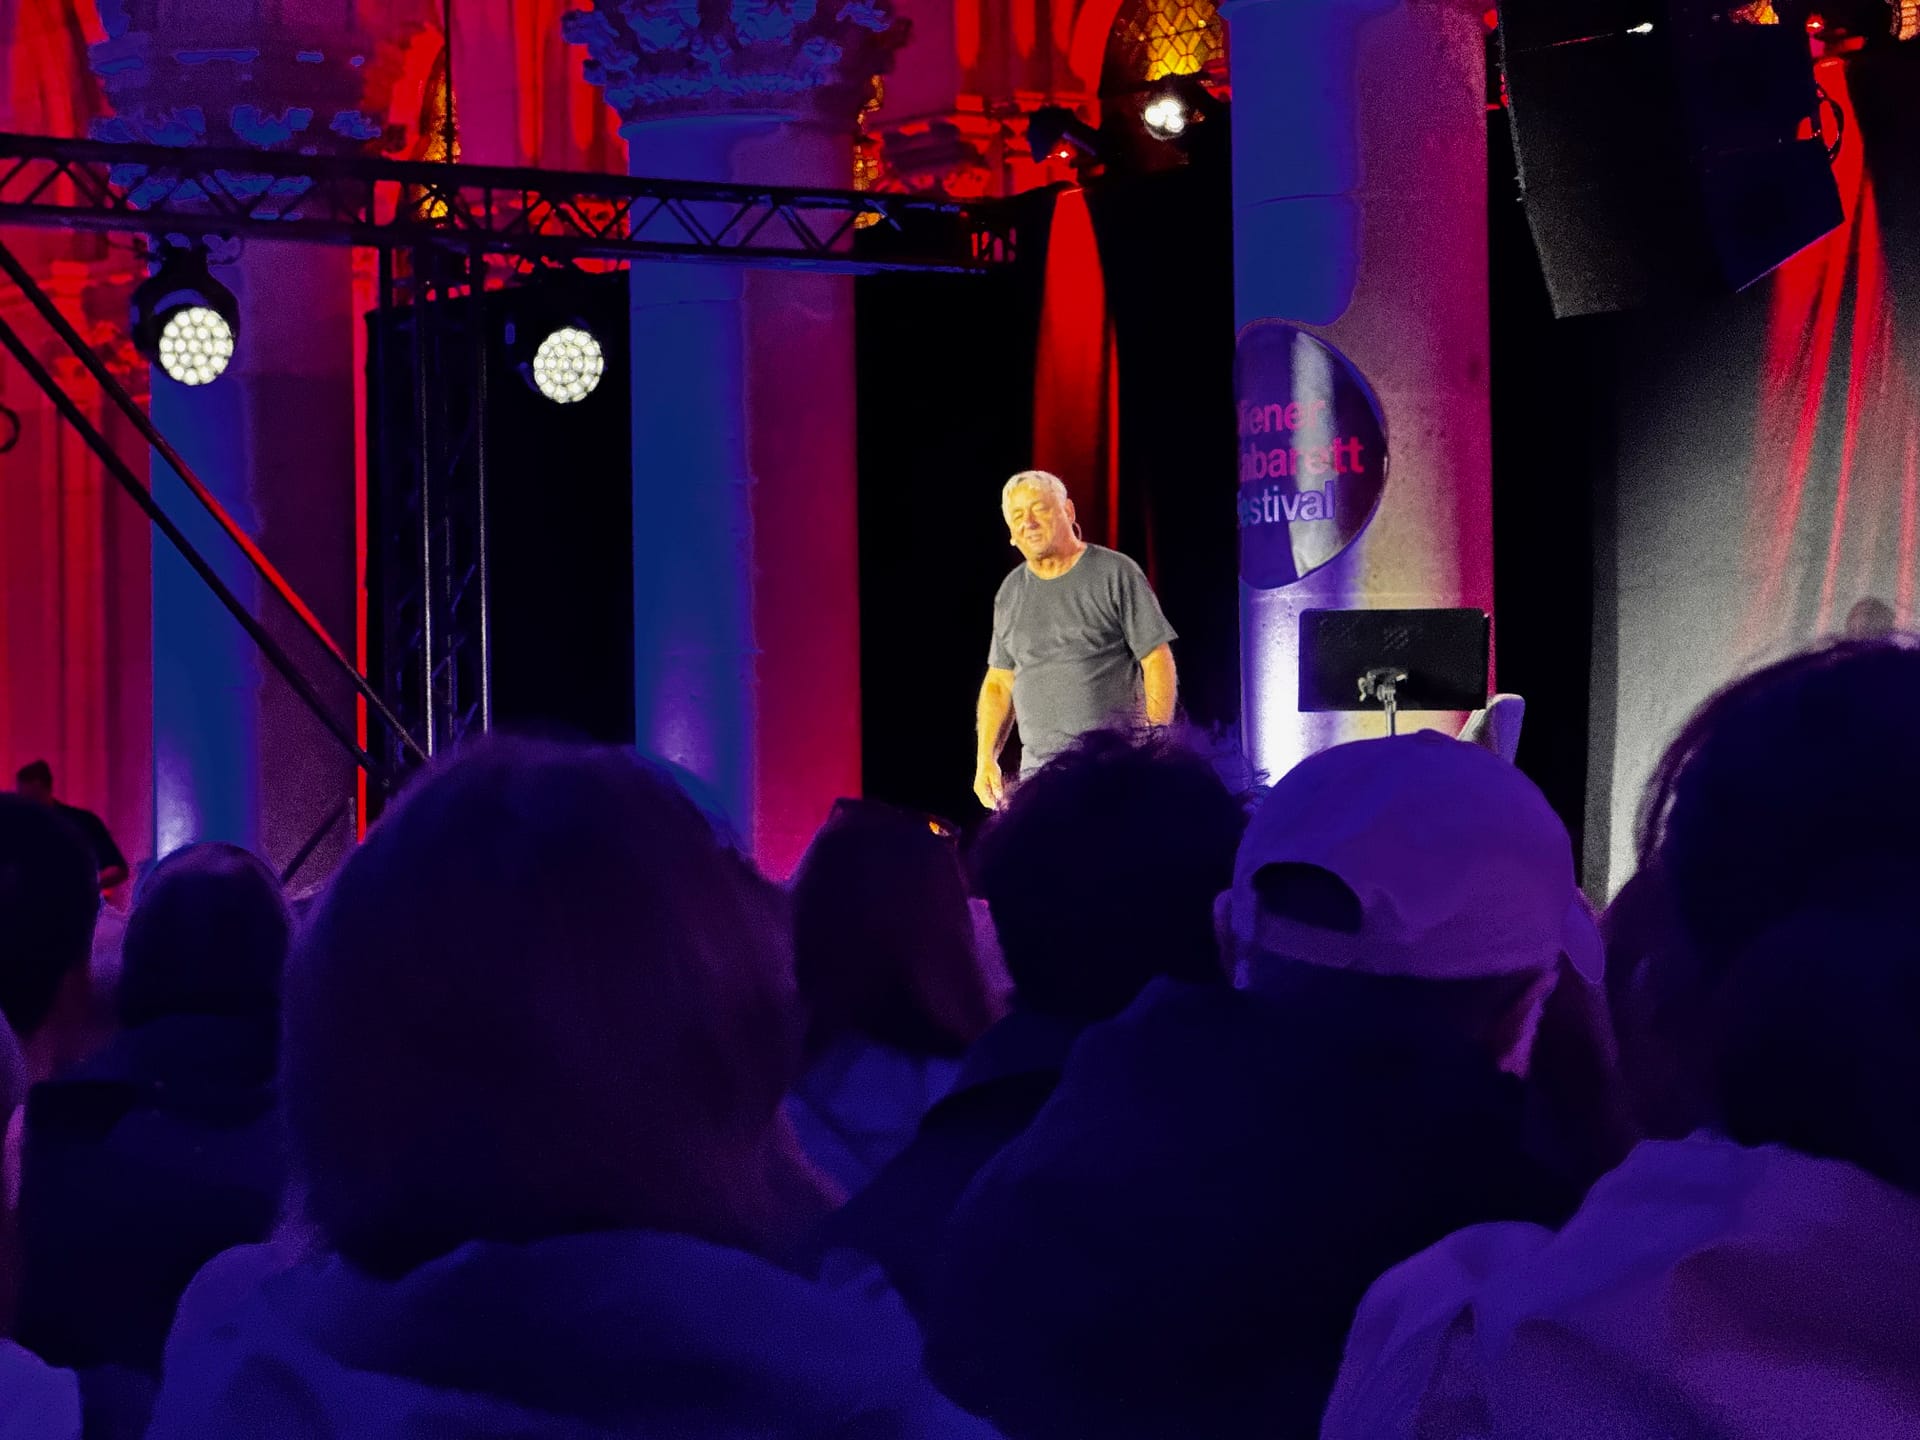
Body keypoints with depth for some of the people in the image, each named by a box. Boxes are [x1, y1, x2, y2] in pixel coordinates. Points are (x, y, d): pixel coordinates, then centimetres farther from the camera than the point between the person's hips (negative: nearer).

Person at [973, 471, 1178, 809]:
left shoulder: (1115, 573, 0)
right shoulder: (1010, 593, 15)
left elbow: (1157, 661, -3)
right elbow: (999, 682, 20)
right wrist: (985, 759, 10)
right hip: (1038, 768, 5)